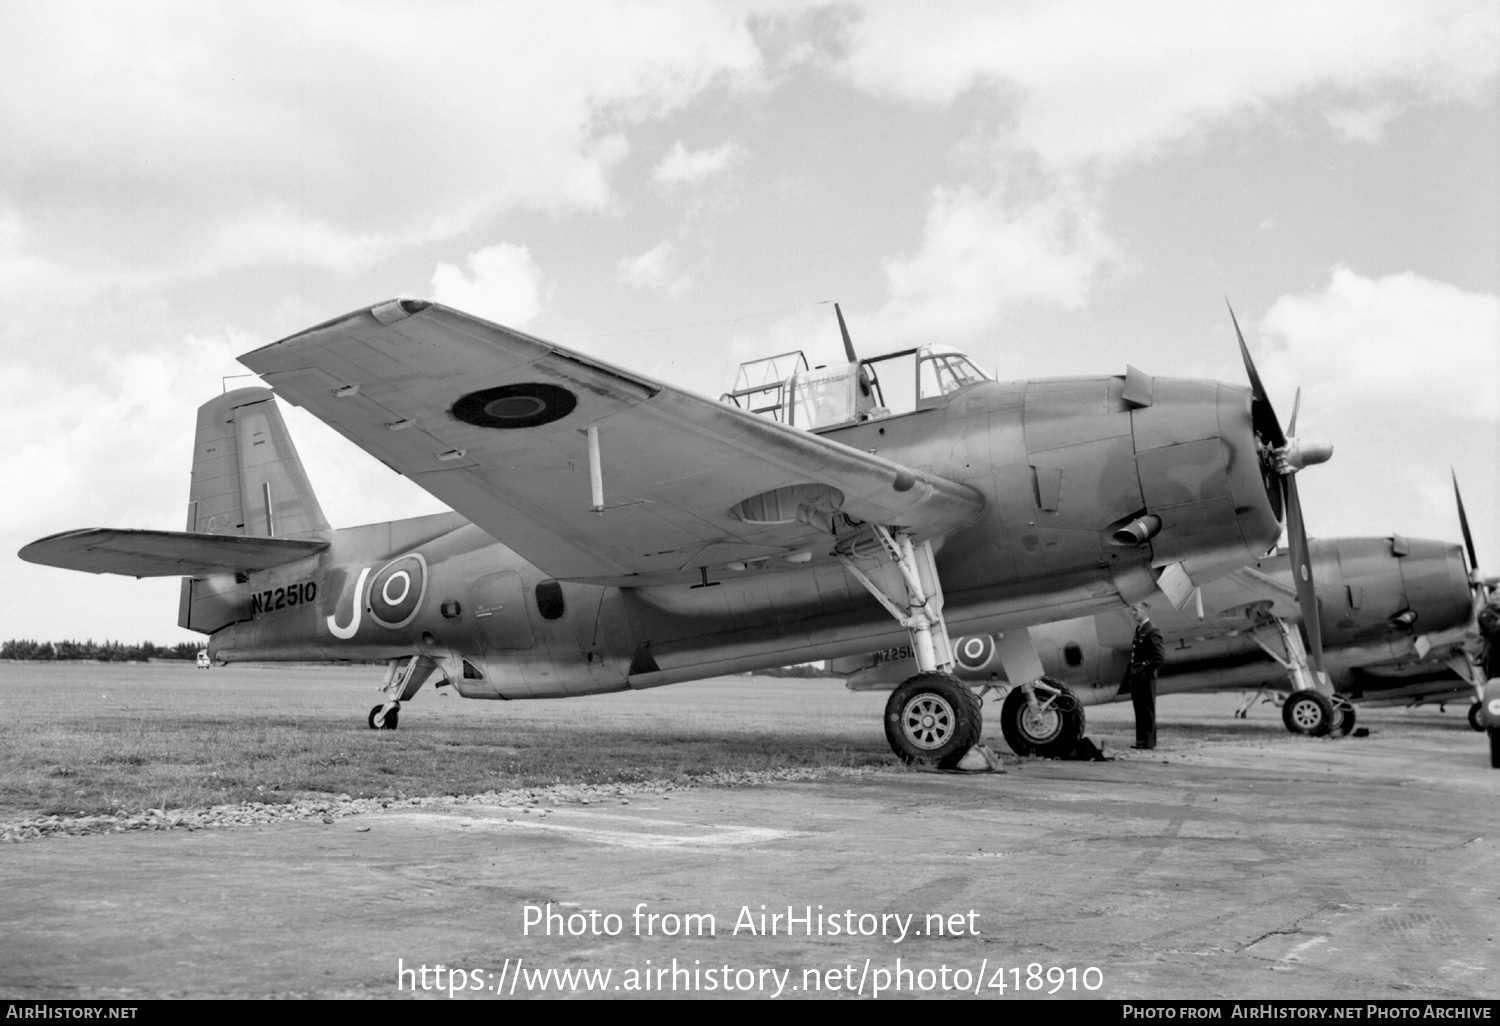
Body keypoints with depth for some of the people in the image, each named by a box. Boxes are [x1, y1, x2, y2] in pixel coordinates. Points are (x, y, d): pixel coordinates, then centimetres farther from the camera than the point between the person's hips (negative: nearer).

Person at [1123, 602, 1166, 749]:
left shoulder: (1152, 631, -12)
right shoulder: (1138, 630, 17)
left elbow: (1160, 657, -18)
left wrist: (1144, 669, -18)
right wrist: (1131, 674, 13)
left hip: (1146, 678, -9)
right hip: (1136, 678, 9)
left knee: (1147, 710, -2)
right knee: (1139, 710, 12)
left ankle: (1148, 741, 2)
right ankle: (1141, 740, 18)